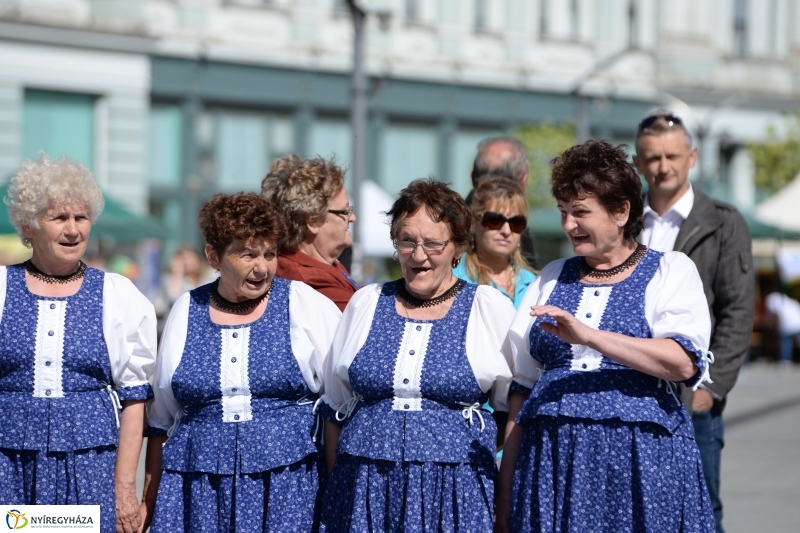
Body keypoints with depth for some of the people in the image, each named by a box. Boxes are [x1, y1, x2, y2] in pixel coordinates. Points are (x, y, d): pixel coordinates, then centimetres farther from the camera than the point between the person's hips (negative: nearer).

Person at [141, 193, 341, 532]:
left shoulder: (304, 304, 1)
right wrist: (149, 503, 14)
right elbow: (161, 420, 15)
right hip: (199, 490, 2)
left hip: (286, 485, -2)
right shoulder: (187, 311, 8)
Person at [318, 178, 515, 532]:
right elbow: (335, 409, 15)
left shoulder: (492, 310, 3)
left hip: (454, 491, -2)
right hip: (364, 488, 2)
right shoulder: (365, 304, 10)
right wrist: (337, 486, 10)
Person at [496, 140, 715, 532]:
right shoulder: (552, 279, 17)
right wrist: (505, 494, 9)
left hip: (640, 464, -3)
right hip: (552, 460, 4)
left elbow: (684, 363, -13)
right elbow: (522, 388, 15)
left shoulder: (670, 272, 5)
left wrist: (588, 335, -22)